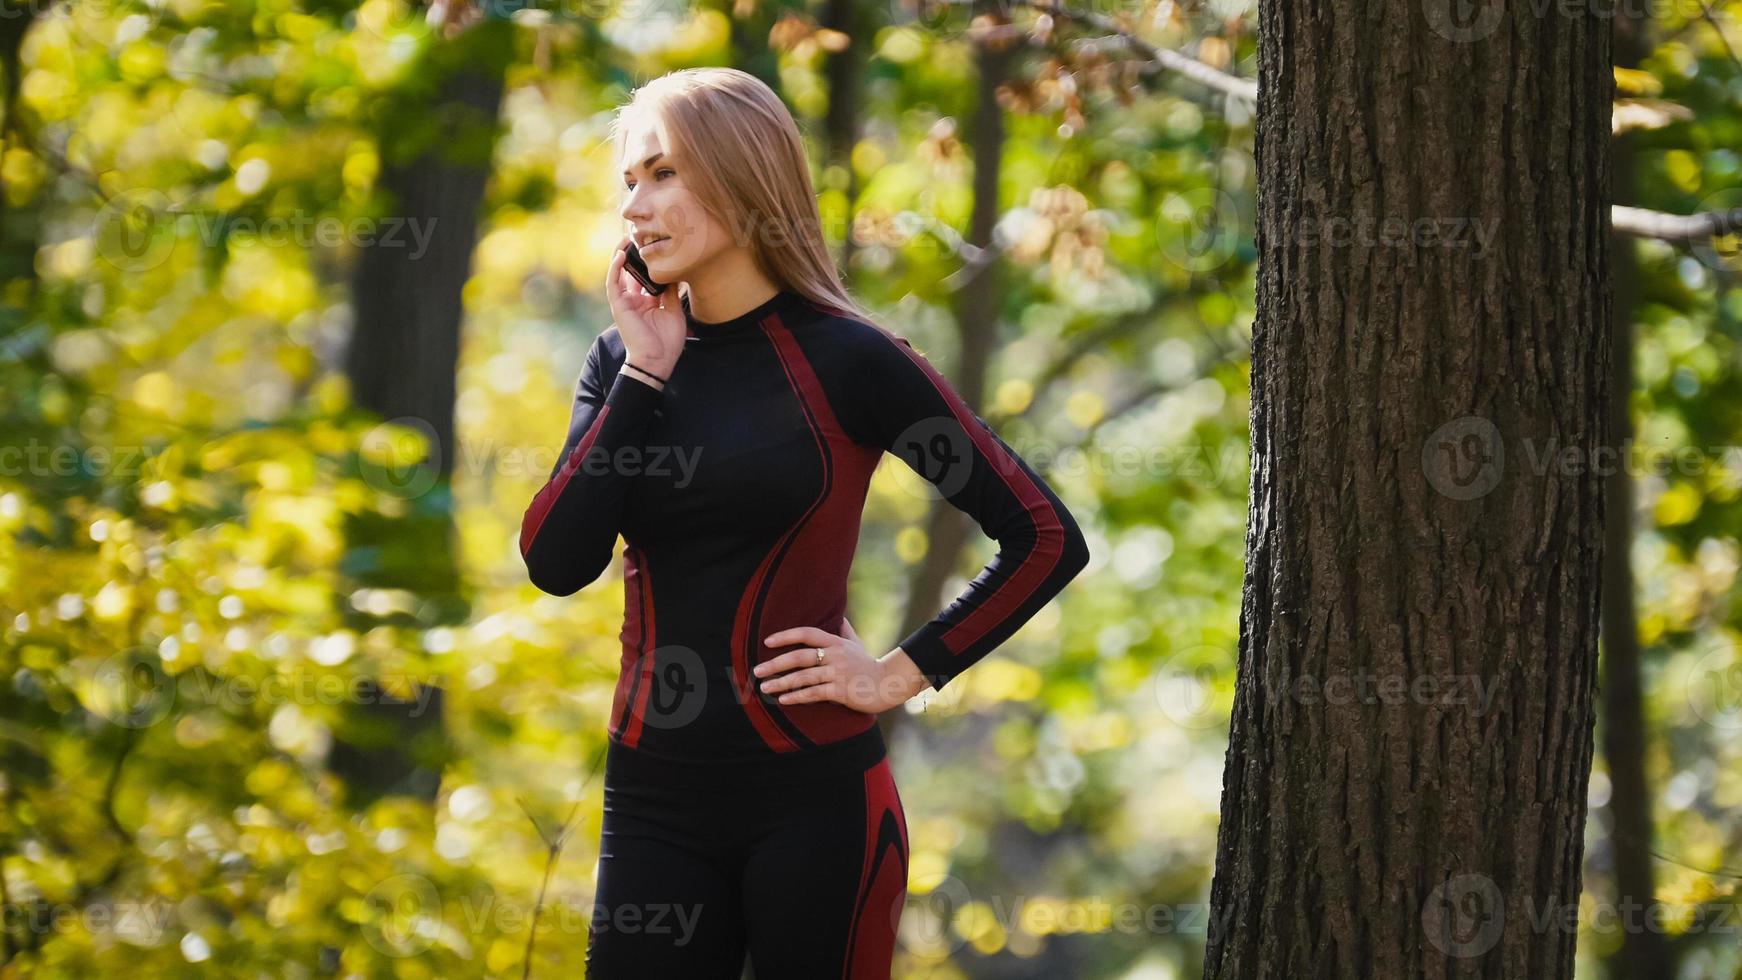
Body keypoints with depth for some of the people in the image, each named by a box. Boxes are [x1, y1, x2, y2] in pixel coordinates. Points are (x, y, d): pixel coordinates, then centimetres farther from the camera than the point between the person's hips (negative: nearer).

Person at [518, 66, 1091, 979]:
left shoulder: (845, 362, -5)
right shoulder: (625, 361, 8)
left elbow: (1045, 538, -5)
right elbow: (555, 561, -6)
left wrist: (902, 673, -8)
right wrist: (645, 378, -6)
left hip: (810, 793, -4)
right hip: (654, 793, 4)